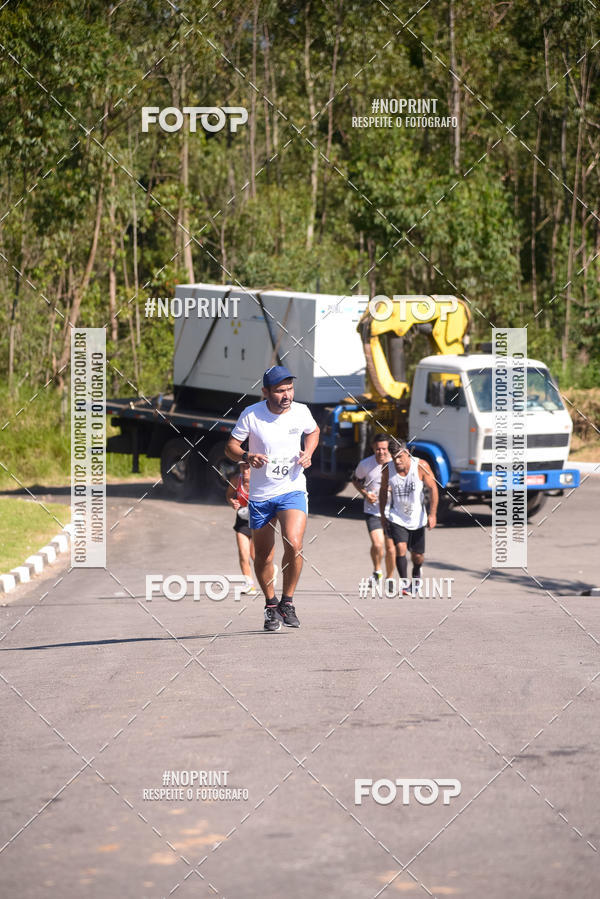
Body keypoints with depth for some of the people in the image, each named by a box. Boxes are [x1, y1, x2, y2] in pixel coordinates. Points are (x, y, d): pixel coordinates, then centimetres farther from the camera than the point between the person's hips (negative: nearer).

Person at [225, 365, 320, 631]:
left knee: (294, 544, -22)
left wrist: (308, 452, -2)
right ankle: (271, 605, 31)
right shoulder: (251, 415, -11)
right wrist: (247, 457, -24)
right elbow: (231, 446, -3)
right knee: (263, 557, 7)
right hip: (260, 495, 0)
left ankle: (287, 601, -3)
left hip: (292, 489, 0)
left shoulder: (301, 412, -4)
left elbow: (313, 431, 18)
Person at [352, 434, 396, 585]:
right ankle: (377, 572, 9)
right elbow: (355, 479, 12)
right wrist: (365, 493, -6)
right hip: (372, 510, -1)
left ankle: (390, 577, 29)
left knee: (390, 547, 7)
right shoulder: (365, 465, -9)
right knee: (377, 544, -18)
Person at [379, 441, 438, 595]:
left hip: (417, 519, 0)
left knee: (418, 555, 11)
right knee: (400, 548, -21)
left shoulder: (421, 466, -17)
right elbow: (383, 490, 6)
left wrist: (432, 514, -15)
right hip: (397, 518, 0)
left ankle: (416, 572, 45)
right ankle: (404, 583, -14)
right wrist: (382, 514, 9)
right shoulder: (388, 470, -12)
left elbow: (433, 488, -9)